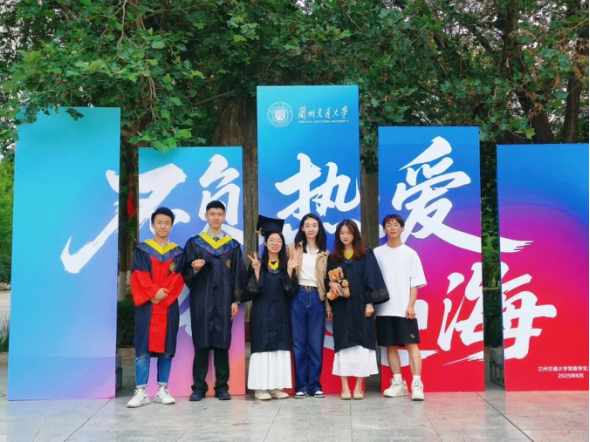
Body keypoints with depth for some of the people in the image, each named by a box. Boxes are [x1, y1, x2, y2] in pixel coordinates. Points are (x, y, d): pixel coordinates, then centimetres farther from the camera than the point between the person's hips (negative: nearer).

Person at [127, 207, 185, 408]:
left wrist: (163, 294, -12)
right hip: (146, 306, -2)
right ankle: (141, 392, 0)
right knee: (143, 348, -4)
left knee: (166, 348, 2)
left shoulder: (177, 252, 11)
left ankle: (162, 390, 9)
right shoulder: (142, 249, 7)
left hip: (169, 306, 2)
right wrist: (153, 293, -14)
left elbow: (178, 278, 2)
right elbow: (138, 277, -2)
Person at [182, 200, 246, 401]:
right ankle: (199, 387, 6)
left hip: (224, 300, 1)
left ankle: (222, 387, 8)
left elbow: (238, 275, 6)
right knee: (201, 342, 0)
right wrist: (194, 269, -19)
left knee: (222, 342, 2)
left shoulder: (233, 245, 9)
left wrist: (236, 300, -1)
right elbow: (186, 274, 3)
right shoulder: (194, 243, 6)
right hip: (201, 299, -1)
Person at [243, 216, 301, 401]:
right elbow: (252, 291, -8)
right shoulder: (258, 264, 0)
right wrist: (257, 270, -18)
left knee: (280, 348, 3)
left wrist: (289, 271, -13)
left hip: (281, 314, 3)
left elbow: (291, 292, -2)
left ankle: (276, 386, 9)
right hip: (262, 314, -3)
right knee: (262, 348, -4)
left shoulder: (287, 264, 7)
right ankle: (260, 388, 1)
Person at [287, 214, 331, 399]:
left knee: (316, 344, 2)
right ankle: (301, 386, 7)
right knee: (299, 343, 2)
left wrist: (329, 305, 4)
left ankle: (315, 385, 9)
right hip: (298, 298, -1)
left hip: (317, 298, 1)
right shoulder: (293, 248, 8)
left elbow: (327, 280, 9)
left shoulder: (324, 253, 11)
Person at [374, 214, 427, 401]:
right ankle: (398, 383, 15)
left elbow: (415, 283, 0)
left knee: (411, 344, -7)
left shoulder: (410, 253, 4)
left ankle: (417, 384, -7)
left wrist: (411, 305, -9)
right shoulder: (377, 253, 8)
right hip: (384, 308, 2)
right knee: (390, 345, 6)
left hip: (404, 308, -2)